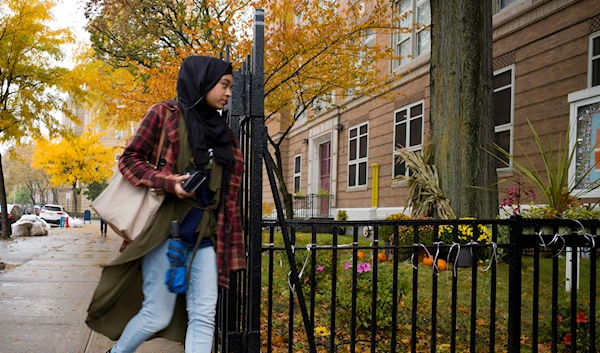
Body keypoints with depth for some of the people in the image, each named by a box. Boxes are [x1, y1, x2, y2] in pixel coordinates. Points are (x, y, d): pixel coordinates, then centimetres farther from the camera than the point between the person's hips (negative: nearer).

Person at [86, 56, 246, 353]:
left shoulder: (220, 130, 15)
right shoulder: (166, 113, 0)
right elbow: (129, 160, -2)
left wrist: (229, 242, 11)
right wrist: (168, 182, -19)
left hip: (204, 235, 5)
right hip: (165, 227, -5)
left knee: (204, 315, -2)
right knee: (157, 314, -1)